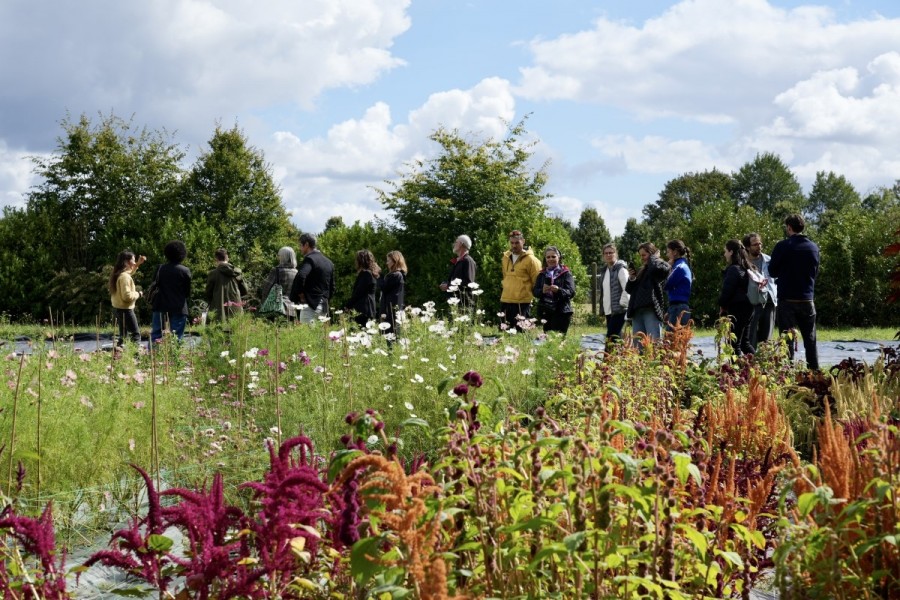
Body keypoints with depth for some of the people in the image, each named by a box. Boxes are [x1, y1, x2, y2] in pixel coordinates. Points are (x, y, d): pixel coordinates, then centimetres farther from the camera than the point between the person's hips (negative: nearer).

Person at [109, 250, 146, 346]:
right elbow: (127, 296, -27)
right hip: (126, 309, -10)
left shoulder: (118, 274, 8)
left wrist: (138, 263, 24)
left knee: (123, 336, 15)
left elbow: (130, 271, 33)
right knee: (136, 335, -8)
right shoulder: (124, 277, -21)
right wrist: (137, 294, -10)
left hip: (119, 309, 10)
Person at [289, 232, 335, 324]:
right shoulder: (329, 262, 17)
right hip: (324, 307, 8)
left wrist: (300, 295, -13)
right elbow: (332, 287, 20)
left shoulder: (309, 259, -9)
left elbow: (300, 277, -26)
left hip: (310, 305, -8)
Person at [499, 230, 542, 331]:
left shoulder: (530, 259, -9)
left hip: (522, 303, -6)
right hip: (505, 301, 6)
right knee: (503, 330, 8)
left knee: (521, 330, -5)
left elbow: (537, 282, -4)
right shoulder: (506, 257, 11)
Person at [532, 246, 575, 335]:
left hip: (561, 312, -4)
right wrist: (542, 291, -15)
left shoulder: (566, 273, 2)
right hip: (545, 312, 4)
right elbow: (535, 291, 7)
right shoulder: (542, 274, 14)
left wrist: (559, 290, -25)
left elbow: (571, 292, -6)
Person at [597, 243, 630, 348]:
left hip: (619, 311, -8)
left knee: (611, 338, -16)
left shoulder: (620, 269, -7)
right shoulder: (604, 270, 17)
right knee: (616, 337, 8)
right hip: (608, 311, 8)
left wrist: (622, 303, -15)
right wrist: (603, 306, 16)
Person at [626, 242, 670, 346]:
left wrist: (654, 257, -4)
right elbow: (629, 290, 24)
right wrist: (631, 279, 3)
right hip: (637, 311, 8)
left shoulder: (659, 267, 1)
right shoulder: (641, 270, 23)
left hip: (652, 310, -8)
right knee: (638, 344, 6)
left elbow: (657, 267, -24)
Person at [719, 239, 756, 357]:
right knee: (744, 343, 17)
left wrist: (722, 305, 2)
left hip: (736, 309, -9)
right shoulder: (747, 267, 12)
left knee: (734, 343, -6)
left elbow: (727, 290, -15)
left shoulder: (733, 269, -14)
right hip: (748, 306, 9)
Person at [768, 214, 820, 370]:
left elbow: (773, 271, -2)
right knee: (810, 338, 11)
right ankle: (814, 370, 11)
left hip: (787, 299, -4)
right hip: (807, 299, 4)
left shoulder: (783, 246, -10)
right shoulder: (813, 247, 5)